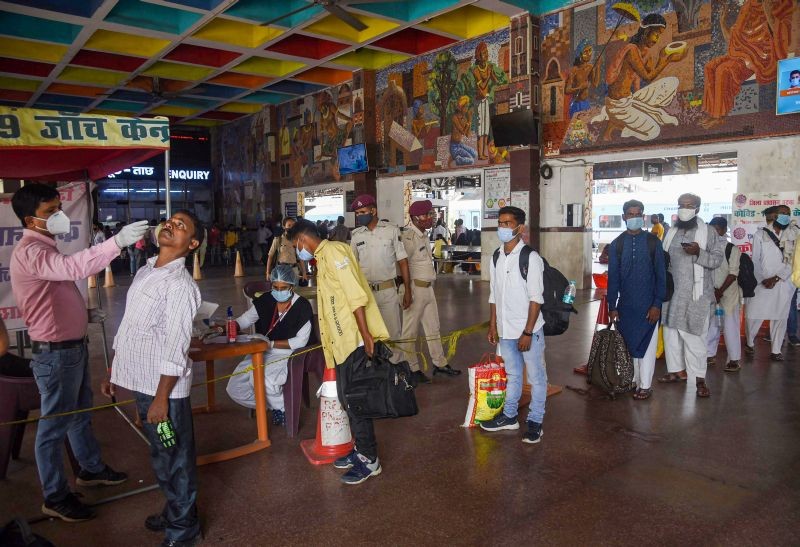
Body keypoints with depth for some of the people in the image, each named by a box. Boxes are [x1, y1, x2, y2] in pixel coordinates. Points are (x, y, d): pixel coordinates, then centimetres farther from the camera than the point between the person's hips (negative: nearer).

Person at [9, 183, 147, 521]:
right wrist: (118, 241, -49)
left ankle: (91, 468, 41)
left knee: (80, 413, 23)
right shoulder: (29, 251, -20)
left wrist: (84, 313, 7)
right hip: (55, 353, -10)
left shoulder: (45, 248, 13)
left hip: (73, 346, 10)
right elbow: (73, 267, -41)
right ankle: (55, 498, 18)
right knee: (54, 424, 3)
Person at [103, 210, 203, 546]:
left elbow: (175, 348, -21)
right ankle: (174, 510, 43)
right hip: (140, 381, 8)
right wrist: (113, 372, 18)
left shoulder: (180, 285, -18)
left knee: (174, 458, 9)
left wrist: (161, 399, -20)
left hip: (163, 387, -8)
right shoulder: (145, 271, 9)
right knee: (161, 455, 23)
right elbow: (128, 329, 15)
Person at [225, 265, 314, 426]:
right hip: (263, 352, 6)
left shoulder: (302, 306, -10)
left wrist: (272, 343, -19)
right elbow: (243, 321, 6)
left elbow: (301, 341, -12)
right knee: (234, 388, -7)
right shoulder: (266, 301, 2)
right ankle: (274, 405, 12)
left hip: (290, 354, -6)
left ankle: (282, 407, -2)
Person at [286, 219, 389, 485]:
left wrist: (365, 335, -23)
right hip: (344, 341, 10)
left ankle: (369, 460, 11)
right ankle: (361, 449, 31)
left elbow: (355, 294, -20)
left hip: (356, 340, -10)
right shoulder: (323, 257, 18)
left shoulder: (333, 251, -11)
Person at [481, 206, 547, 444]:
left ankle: (535, 421, 22)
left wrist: (527, 332, -16)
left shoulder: (530, 258, -13)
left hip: (529, 330, -5)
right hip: (505, 330, 6)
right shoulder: (496, 258, 5)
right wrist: (492, 325, 10)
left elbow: (536, 298, -15)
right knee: (512, 374, 20)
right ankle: (509, 416, 33)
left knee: (536, 376, 7)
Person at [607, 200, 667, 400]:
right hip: (626, 305, 2)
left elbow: (661, 275, -4)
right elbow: (613, 277, 4)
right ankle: (634, 379, 22)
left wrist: (657, 304, -10)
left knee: (646, 344, 3)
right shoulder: (616, 244, 2)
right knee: (630, 343, 9)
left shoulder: (653, 242, -3)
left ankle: (645, 385, 14)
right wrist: (612, 306, 0)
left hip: (648, 305, -2)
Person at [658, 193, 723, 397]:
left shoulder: (708, 231, -2)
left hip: (695, 294, -5)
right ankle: (677, 370, 23)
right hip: (672, 291, 5)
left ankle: (699, 378, 4)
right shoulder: (671, 232, 11)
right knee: (670, 332, 10)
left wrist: (699, 252, -23)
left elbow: (718, 258, -6)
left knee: (693, 335, -4)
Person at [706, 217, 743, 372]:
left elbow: (733, 273, -10)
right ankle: (710, 354, 20)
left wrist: (720, 292, -16)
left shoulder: (732, 249, -5)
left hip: (728, 293, -3)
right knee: (710, 325, 8)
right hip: (710, 293, 4)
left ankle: (734, 360, 6)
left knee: (730, 326, -2)